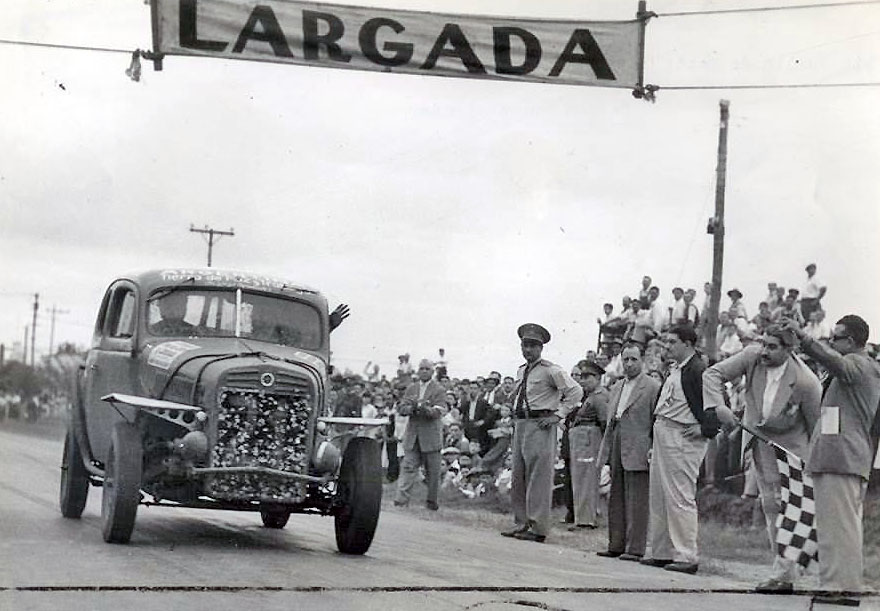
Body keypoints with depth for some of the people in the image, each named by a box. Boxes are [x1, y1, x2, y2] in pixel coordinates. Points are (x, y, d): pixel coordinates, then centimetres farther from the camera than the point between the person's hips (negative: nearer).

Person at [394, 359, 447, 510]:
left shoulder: (438, 390, -1)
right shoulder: (411, 388, 13)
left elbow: (437, 413, -12)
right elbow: (401, 409, 7)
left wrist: (423, 407, -28)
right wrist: (412, 408, -15)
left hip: (431, 434, -3)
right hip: (412, 434, 3)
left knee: (433, 471, 3)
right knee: (408, 466, -5)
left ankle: (432, 500, 13)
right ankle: (402, 498, -9)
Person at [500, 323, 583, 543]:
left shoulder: (550, 370, -8)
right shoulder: (520, 371, 16)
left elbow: (575, 391, -12)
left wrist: (558, 415, -14)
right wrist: (517, 416, 16)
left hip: (540, 425, -8)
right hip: (520, 424, 8)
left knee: (539, 477, -7)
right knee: (518, 476, 11)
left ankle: (538, 527, -5)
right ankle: (522, 523, 20)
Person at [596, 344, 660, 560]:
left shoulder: (652, 387, -5)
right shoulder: (617, 387, 19)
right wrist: (606, 450, 15)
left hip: (637, 451, -8)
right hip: (616, 449, 8)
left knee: (636, 501, -5)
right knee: (616, 500, 11)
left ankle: (635, 548, -3)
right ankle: (616, 545, 17)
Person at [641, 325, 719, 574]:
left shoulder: (698, 370, -13)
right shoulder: (674, 369, 17)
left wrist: (705, 429, -16)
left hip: (682, 439, -10)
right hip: (663, 437, 10)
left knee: (680, 498, -8)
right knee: (659, 497, 12)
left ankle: (686, 557, -4)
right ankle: (662, 553, 20)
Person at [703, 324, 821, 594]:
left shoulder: (805, 382, -28)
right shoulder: (753, 356, -19)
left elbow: (818, 426, -17)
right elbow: (713, 374, -15)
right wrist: (716, 406, -32)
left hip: (791, 444, -5)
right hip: (759, 438, 5)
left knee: (786, 505, -10)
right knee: (770, 505, 9)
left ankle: (783, 574, -7)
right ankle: (787, 567, 19)